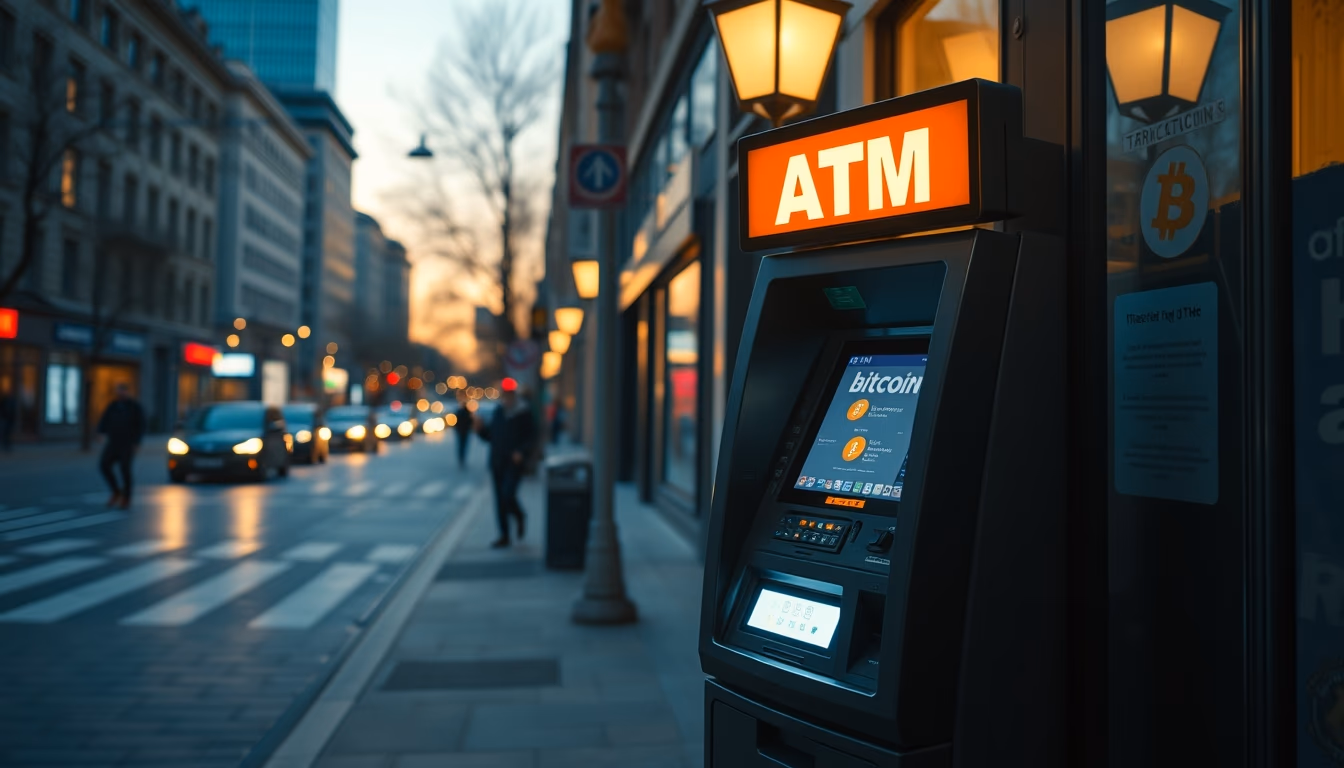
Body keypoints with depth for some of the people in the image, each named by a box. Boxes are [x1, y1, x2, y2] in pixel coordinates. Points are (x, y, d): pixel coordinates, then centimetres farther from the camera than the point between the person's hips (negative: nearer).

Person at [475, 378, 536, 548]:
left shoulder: (524, 413, -3)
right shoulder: (497, 412, 12)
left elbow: (532, 437, -5)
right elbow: (490, 436, 16)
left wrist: (522, 452, -20)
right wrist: (481, 428, -4)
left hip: (514, 462, -5)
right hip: (497, 462, 5)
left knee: (508, 494, -17)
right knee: (500, 499, 5)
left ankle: (519, 517, 15)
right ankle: (504, 535, 14)